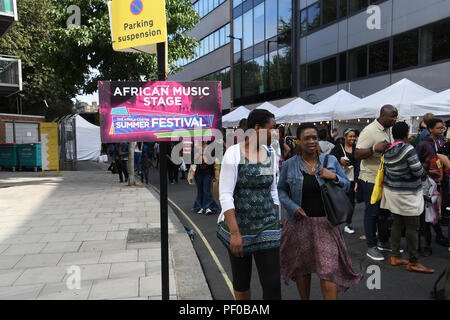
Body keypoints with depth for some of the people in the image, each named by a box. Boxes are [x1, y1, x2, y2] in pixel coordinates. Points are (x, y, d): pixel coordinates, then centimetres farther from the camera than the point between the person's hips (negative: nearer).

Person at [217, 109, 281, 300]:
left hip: (266, 227, 4)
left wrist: (276, 223, 13)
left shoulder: (270, 154, 4)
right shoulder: (234, 153, -12)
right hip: (238, 225, -3)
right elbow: (225, 195, -16)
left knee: (272, 284, 1)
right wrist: (234, 233, -20)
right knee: (241, 281, 14)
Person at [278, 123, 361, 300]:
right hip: (299, 222, 0)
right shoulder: (289, 165, -2)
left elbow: (347, 186, 8)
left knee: (329, 269, -4)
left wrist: (334, 177, -12)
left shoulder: (331, 161, 2)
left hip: (326, 223, 0)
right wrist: (292, 207, -10)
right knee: (301, 267, 14)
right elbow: (281, 190, 6)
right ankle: (304, 298, 37)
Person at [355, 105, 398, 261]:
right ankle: (371, 247, 11)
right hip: (371, 179, -8)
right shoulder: (369, 131, -17)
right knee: (372, 213, -1)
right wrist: (374, 149, -35)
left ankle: (383, 242, 31)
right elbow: (357, 155, -22)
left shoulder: (390, 130, 10)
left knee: (385, 211, 16)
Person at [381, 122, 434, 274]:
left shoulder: (387, 151, 3)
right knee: (412, 227, 2)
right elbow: (418, 171, -15)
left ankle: (395, 257, 21)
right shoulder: (408, 149, -17)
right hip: (407, 194, -7)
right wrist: (423, 169, 5)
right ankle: (413, 262, 11)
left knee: (397, 224, 14)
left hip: (392, 192, 7)